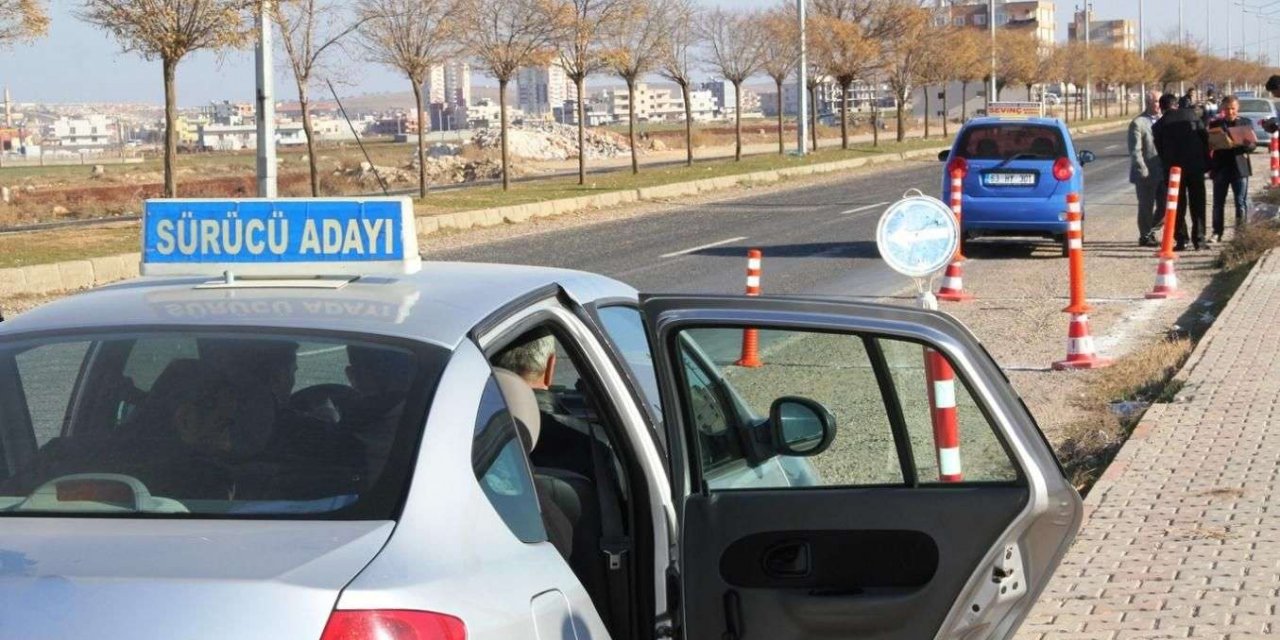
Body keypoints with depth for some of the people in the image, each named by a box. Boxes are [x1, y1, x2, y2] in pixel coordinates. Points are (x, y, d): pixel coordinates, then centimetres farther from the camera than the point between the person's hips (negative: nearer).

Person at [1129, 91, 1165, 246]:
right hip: (1146, 174, -6)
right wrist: (1143, 171, -17)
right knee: (1146, 207, 2)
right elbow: (1135, 151, -12)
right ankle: (1145, 236, 14)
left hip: (1163, 173, 6)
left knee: (1164, 206, 8)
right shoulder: (1138, 123, -8)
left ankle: (1150, 231, 27)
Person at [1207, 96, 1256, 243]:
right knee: (1218, 203, 4)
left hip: (1240, 168, -1)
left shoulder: (1246, 123, 6)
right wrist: (1210, 166, -10)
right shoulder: (1215, 124, 6)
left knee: (1241, 202, -1)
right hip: (1220, 168, 1)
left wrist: (1246, 145, -20)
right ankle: (1217, 232, 9)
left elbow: (1253, 144, 2)